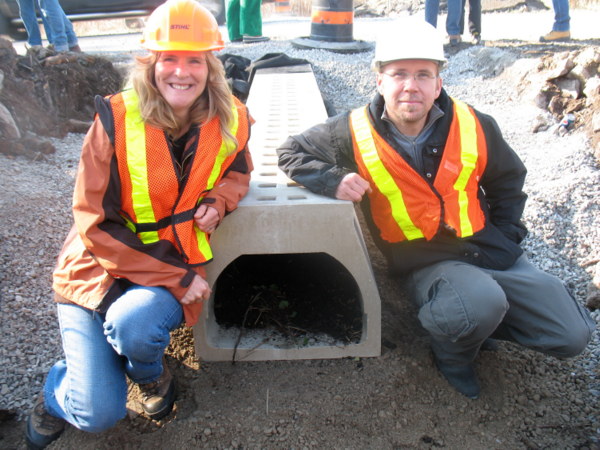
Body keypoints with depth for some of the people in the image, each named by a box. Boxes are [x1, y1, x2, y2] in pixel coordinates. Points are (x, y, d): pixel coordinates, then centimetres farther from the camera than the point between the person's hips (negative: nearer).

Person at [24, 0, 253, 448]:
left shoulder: (230, 120, -7)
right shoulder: (116, 120, -16)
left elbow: (237, 170, 15)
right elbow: (95, 224, -15)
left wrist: (217, 201, -10)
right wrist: (176, 279, -18)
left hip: (176, 272, 2)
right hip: (98, 271, -1)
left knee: (131, 325, -33)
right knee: (99, 413, -12)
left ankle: (150, 373, 6)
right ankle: (58, 394, 28)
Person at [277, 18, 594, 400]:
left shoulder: (474, 127, -4)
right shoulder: (355, 134, -11)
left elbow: (508, 178, 14)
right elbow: (291, 152, 0)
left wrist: (506, 235, 5)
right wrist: (333, 180, -18)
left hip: (490, 250, 4)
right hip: (427, 263, -3)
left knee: (573, 336, -2)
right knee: (480, 304, -35)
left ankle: (478, 318, 21)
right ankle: (453, 354, 1)